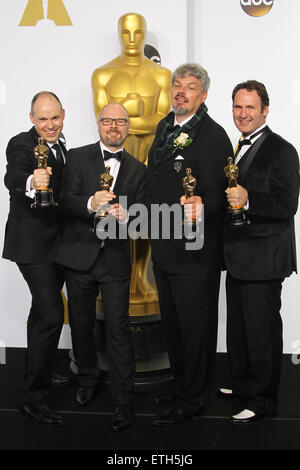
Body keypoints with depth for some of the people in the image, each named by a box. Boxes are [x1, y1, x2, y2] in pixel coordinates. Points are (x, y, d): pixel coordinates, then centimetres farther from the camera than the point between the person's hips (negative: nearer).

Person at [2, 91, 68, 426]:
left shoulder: (59, 147, 11)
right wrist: (30, 182, -56)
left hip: (55, 244, 9)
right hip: (33, 244, -9)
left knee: (42, 310, 22)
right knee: (52, 315, -15)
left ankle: (37, 373, 40)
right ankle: (32, 398, -8)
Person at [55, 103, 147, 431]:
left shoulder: (138, 169, 8)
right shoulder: (78, 157, 3)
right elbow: (65, 202, -8)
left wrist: (124, 215, -18)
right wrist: (91, 204, -28)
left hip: (115, 259, 0)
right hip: (79, 256, 1)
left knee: (118, 329, -4)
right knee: (81, 324, 14)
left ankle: (123, 401, 5)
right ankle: (88, 380, 36)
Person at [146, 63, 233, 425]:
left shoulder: (213, 136, -16)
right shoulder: (165, 127, 10)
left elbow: (215, 194, -22)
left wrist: (200, 206, -42)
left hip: (194, 250, -8)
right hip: (164, 246, 9)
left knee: (195, 326, 4)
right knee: (172, 322, 21)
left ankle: (191, 399, 18)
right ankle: (180, 381, 39)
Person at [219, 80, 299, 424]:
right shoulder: (240, 150, 16)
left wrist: (248, 200, -32)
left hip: (263, 260, -9)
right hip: (238, 258, 9)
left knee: (261, 331, 0)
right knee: (238, 328, 18)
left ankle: (262, 401, 13)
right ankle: (242, 386, 34)